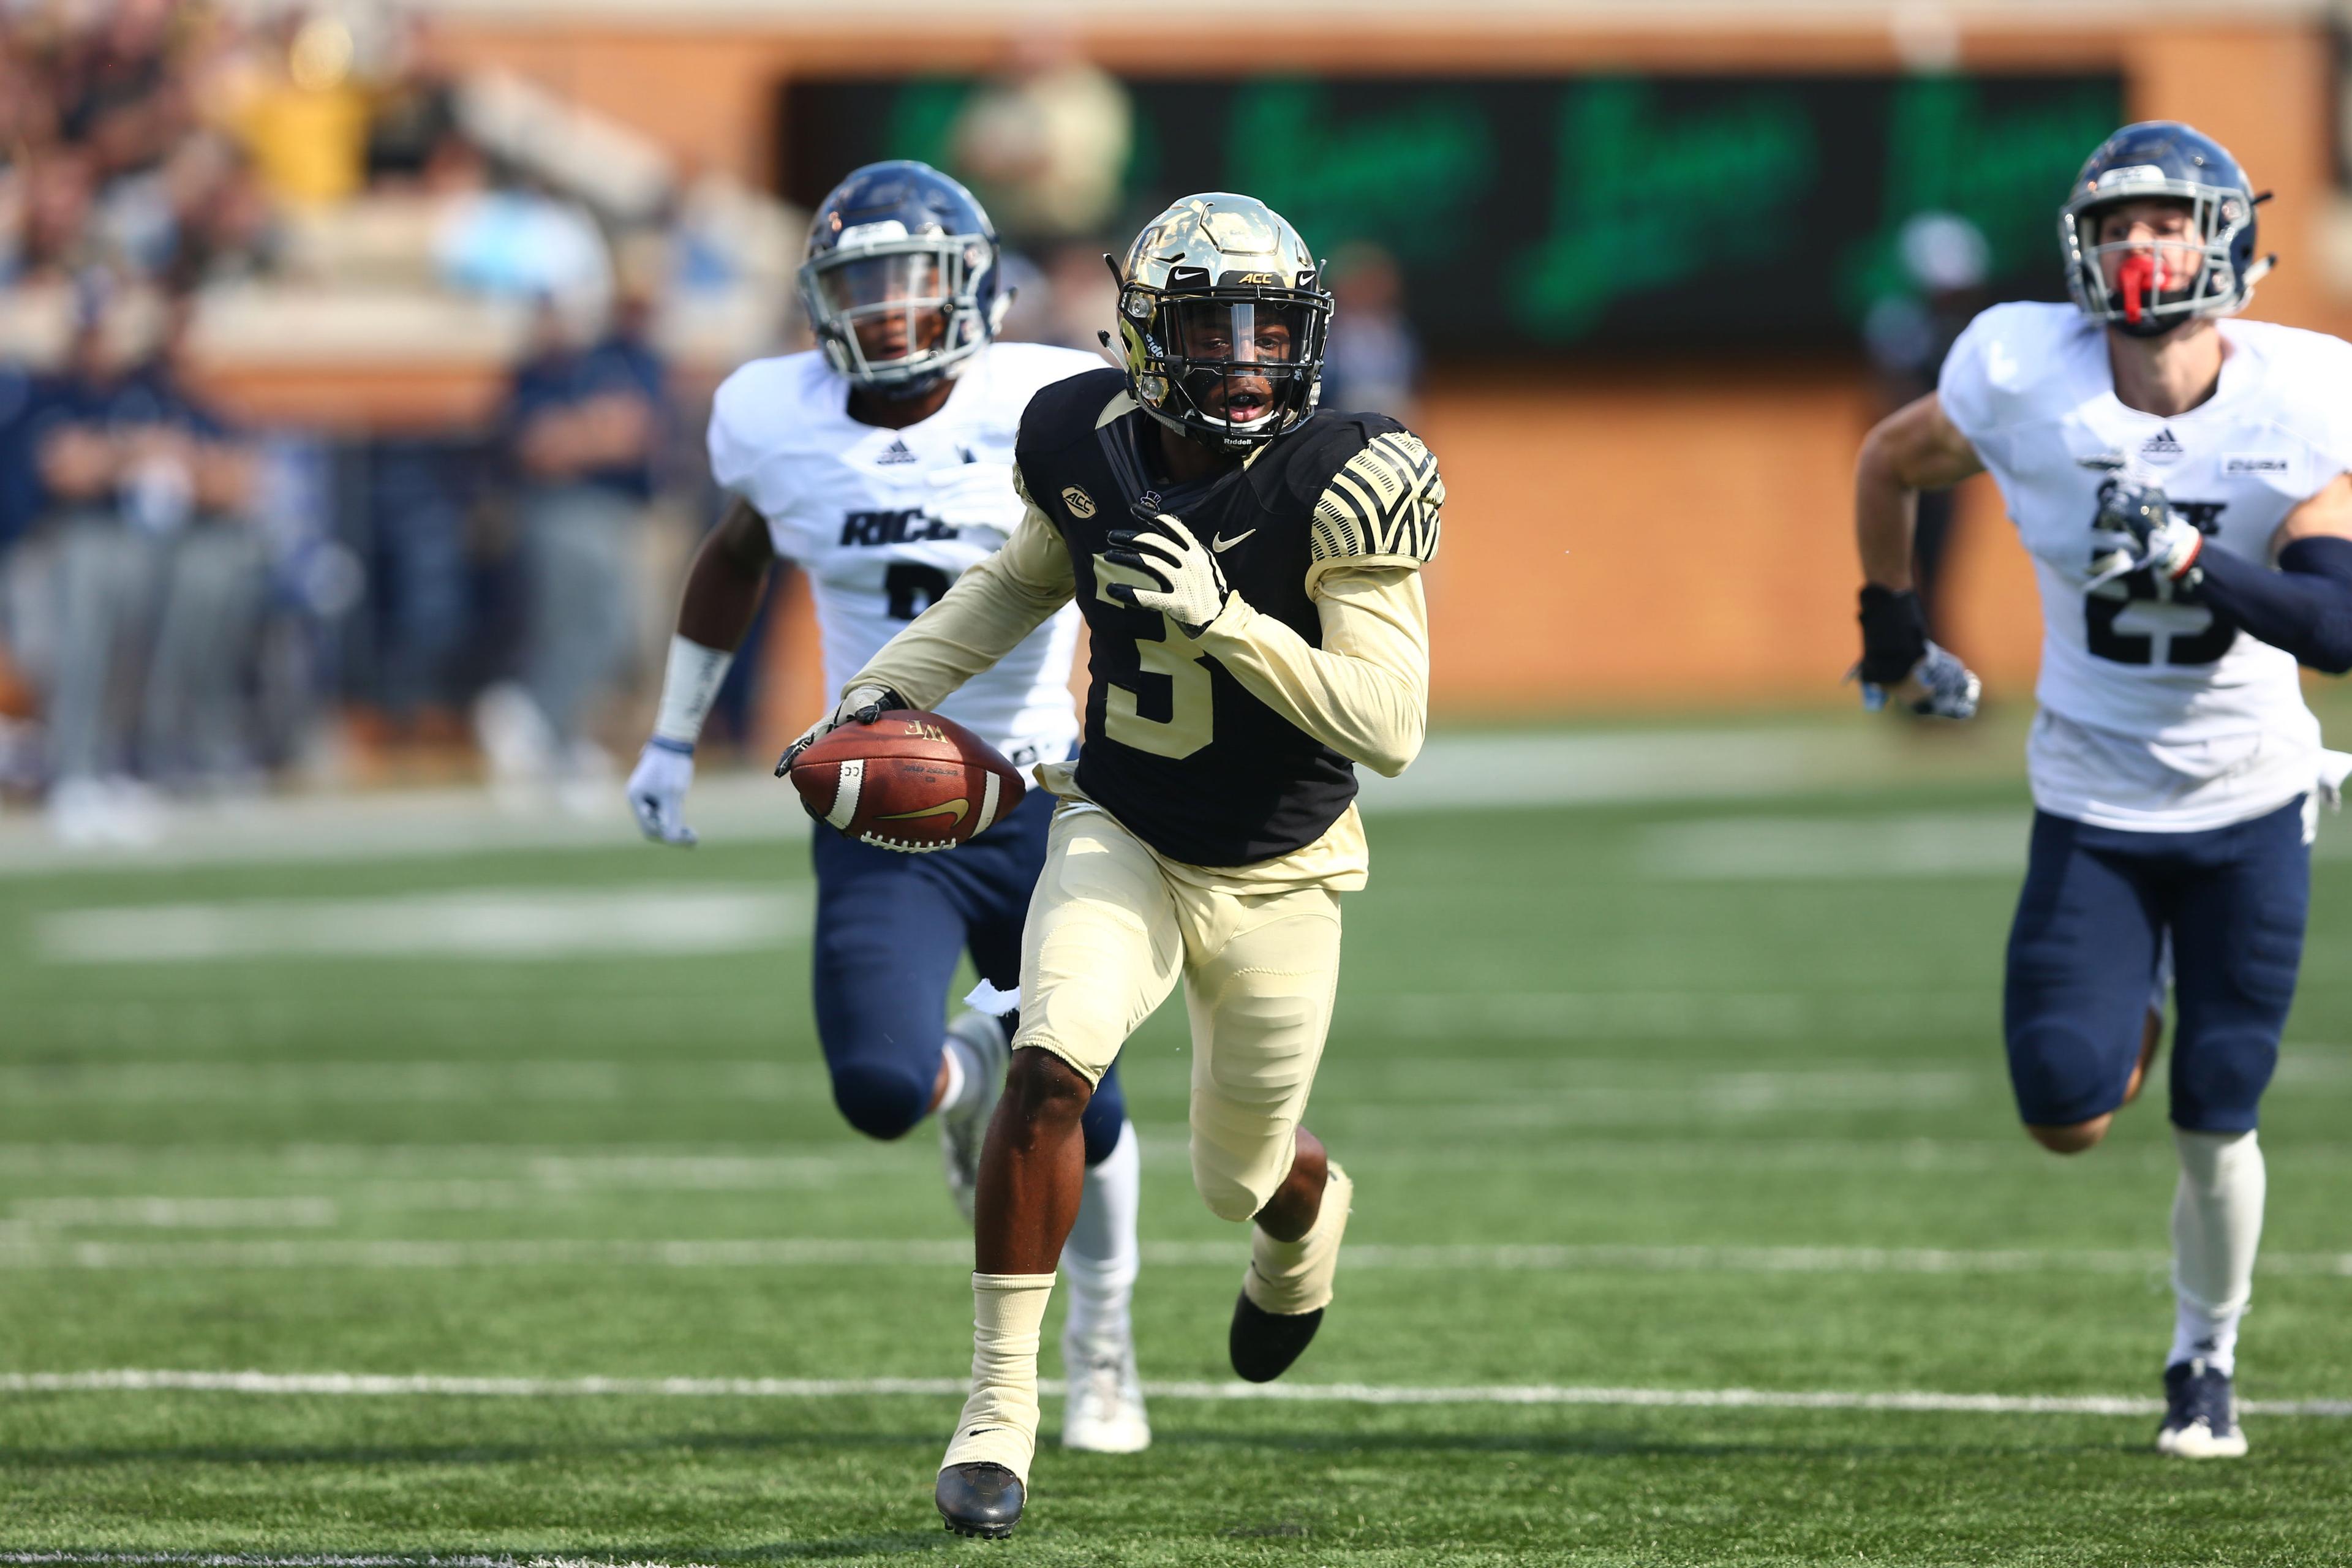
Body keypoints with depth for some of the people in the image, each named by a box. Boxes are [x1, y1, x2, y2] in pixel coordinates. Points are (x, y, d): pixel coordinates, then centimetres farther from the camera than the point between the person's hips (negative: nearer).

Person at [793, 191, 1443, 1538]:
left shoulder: (1339, 490, -24)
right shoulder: (1086, 444, -10)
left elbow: (1391, 729, -26)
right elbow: (1030, 577, 14)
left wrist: (1222, 619, -36)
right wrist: (895, 684, 4)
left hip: (1275, 879, -2)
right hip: (1121, 838, 2)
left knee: (1241, 1174, 15)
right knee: (1051, 1070, -26)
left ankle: (1308, 1210, 56)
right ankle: (1002, 1403, -17)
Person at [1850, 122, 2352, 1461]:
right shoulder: (2027, 378, -15)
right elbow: (1891, 465, 5)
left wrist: (2192, 561, -35)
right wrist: (1895, 631, 12)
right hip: (2093, 806, 1)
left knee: (2215, 1125, 2)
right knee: (2068, 1117, -8)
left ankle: (2208, 1362, 27)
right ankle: (2131, 1017, 28)